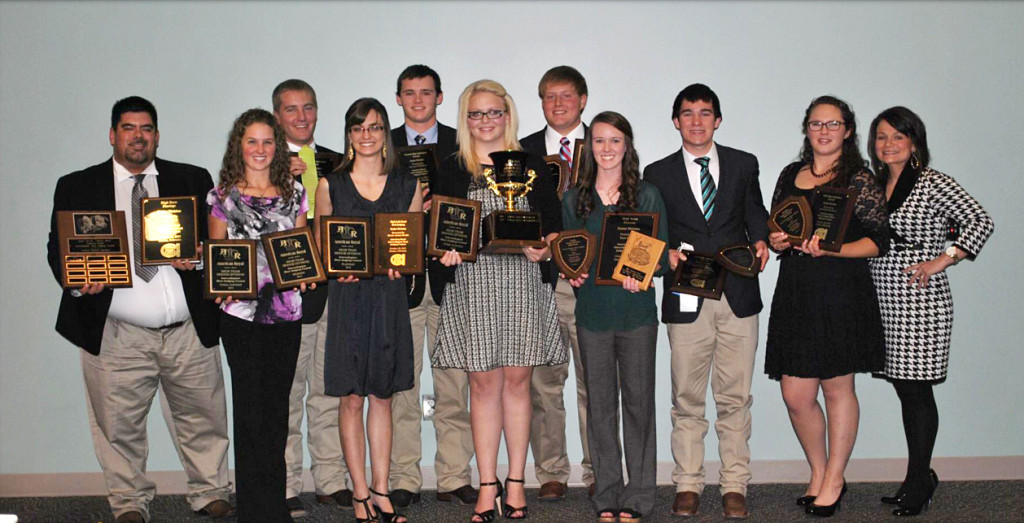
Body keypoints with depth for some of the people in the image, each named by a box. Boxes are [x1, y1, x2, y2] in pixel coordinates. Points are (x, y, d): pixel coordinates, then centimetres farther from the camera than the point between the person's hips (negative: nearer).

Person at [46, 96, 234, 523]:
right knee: (119, 426, 6)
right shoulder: (76, 187, 9)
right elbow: (58, 249, 5)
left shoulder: (193, 180, 11)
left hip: (189, 331, 1)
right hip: (117, 335, -1)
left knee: (204, 419, 9)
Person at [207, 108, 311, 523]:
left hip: (286, 309, 3)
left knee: (278, 407, 9)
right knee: (252, 408, -3)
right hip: (241, 311, -3)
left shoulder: (293, 192, 11)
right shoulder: (223, 195, 5)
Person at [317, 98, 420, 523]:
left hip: (389, 295, 1)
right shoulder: (330, 185, 4)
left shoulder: (407, 185, 8)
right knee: (351, 399, 2)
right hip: (348, 294, -1)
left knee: (382, 396, 8)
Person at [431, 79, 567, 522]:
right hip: (471, 286, 0)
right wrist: (445, 250, -12)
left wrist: (543, 248, -10)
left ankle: (515, 481, 15)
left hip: (523, 283, 0)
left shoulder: (531, 165, 10)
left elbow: (554, 224, 9)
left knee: (517, 381, 5)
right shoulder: (452, 169, 9)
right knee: (483, 384, 2)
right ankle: (488, 486, 10)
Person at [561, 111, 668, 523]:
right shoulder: (574, 200, 9)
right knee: (599, 402, 6)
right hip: (592, 312, 2)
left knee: (638, 399, 1)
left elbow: (663, 257, 3)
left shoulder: (647, 196, 4)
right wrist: (571, 273, -7)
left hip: (636, 310, -2)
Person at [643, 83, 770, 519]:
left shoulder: (744, 164, 11)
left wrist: (760, 241, -6)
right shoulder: (658, 174, 8)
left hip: (738, 297, 1)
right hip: (686, 299, -1)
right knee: (687, 399, 5)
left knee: (735, 398, 5)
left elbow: (755, 213, 14)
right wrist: (667, 253, -11)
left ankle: (734, 486, 14)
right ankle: (688, 485, 16)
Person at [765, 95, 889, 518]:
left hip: (842, 291, -4)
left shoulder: (860, 179, 0)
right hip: (795, 292, 4)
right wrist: (777, 241, -2)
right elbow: (775, 232, 21)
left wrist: (828, 249, -19)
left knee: (837, 388, 5)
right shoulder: (790, 175, 14)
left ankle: (833, 480, 21)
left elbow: (878, 241, -5)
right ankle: (818, 474, 25)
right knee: (795, 395, 3)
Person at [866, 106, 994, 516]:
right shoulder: (873, 185, 14)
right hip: (883, 303, 6)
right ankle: (921, 478, 23)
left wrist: (941, 261, -13)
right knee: (906, 392, 11)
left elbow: (981, 222, -9)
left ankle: (918, 483, 10)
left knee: (916, 393, -2)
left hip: (921, 302, -6)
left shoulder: (933, 183, -5)